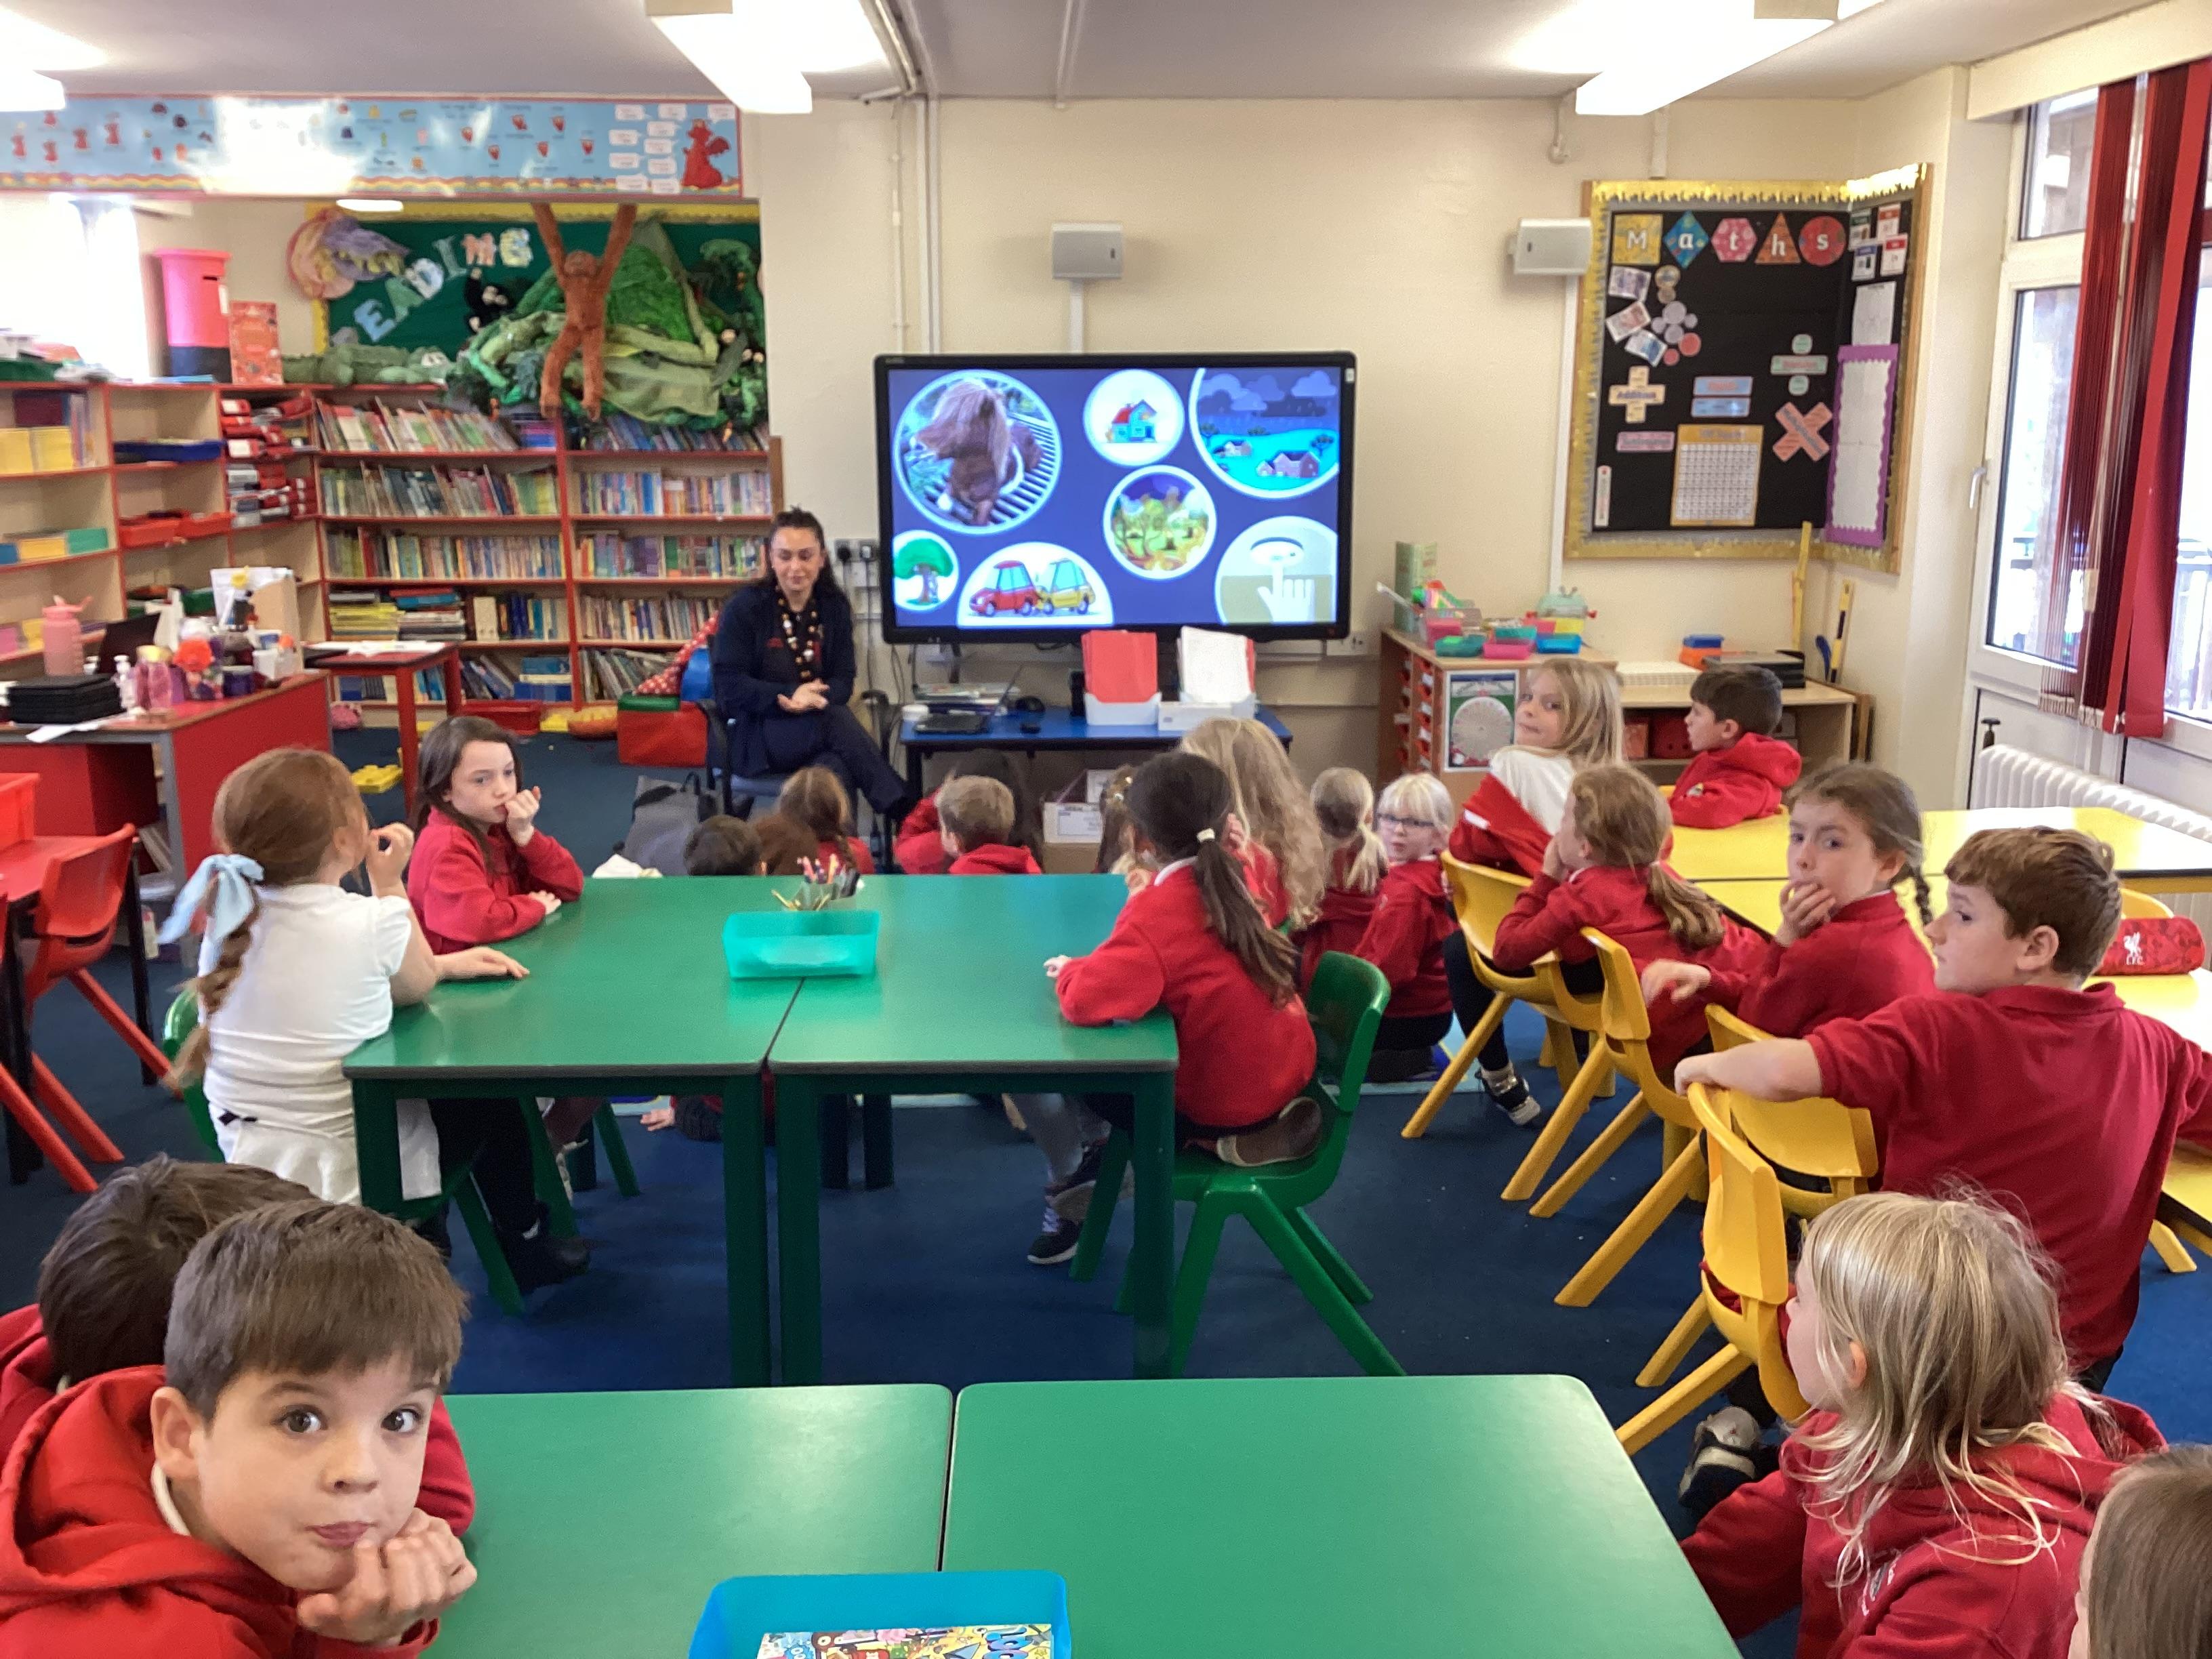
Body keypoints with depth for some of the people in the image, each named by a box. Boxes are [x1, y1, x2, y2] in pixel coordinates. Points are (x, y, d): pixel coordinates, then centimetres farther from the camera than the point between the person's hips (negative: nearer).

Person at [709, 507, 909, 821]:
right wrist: (790, 695, -24)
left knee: (835, 772, -35)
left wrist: (815, 698, -22)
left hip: (819, 726, 4)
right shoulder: (744, 606, -5)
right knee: (838, 721, -33)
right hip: (756, 736, -4)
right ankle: (904, 813, -32)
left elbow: (843, 681, 2)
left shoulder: (835, 607, 7)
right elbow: (729, 687, -10)